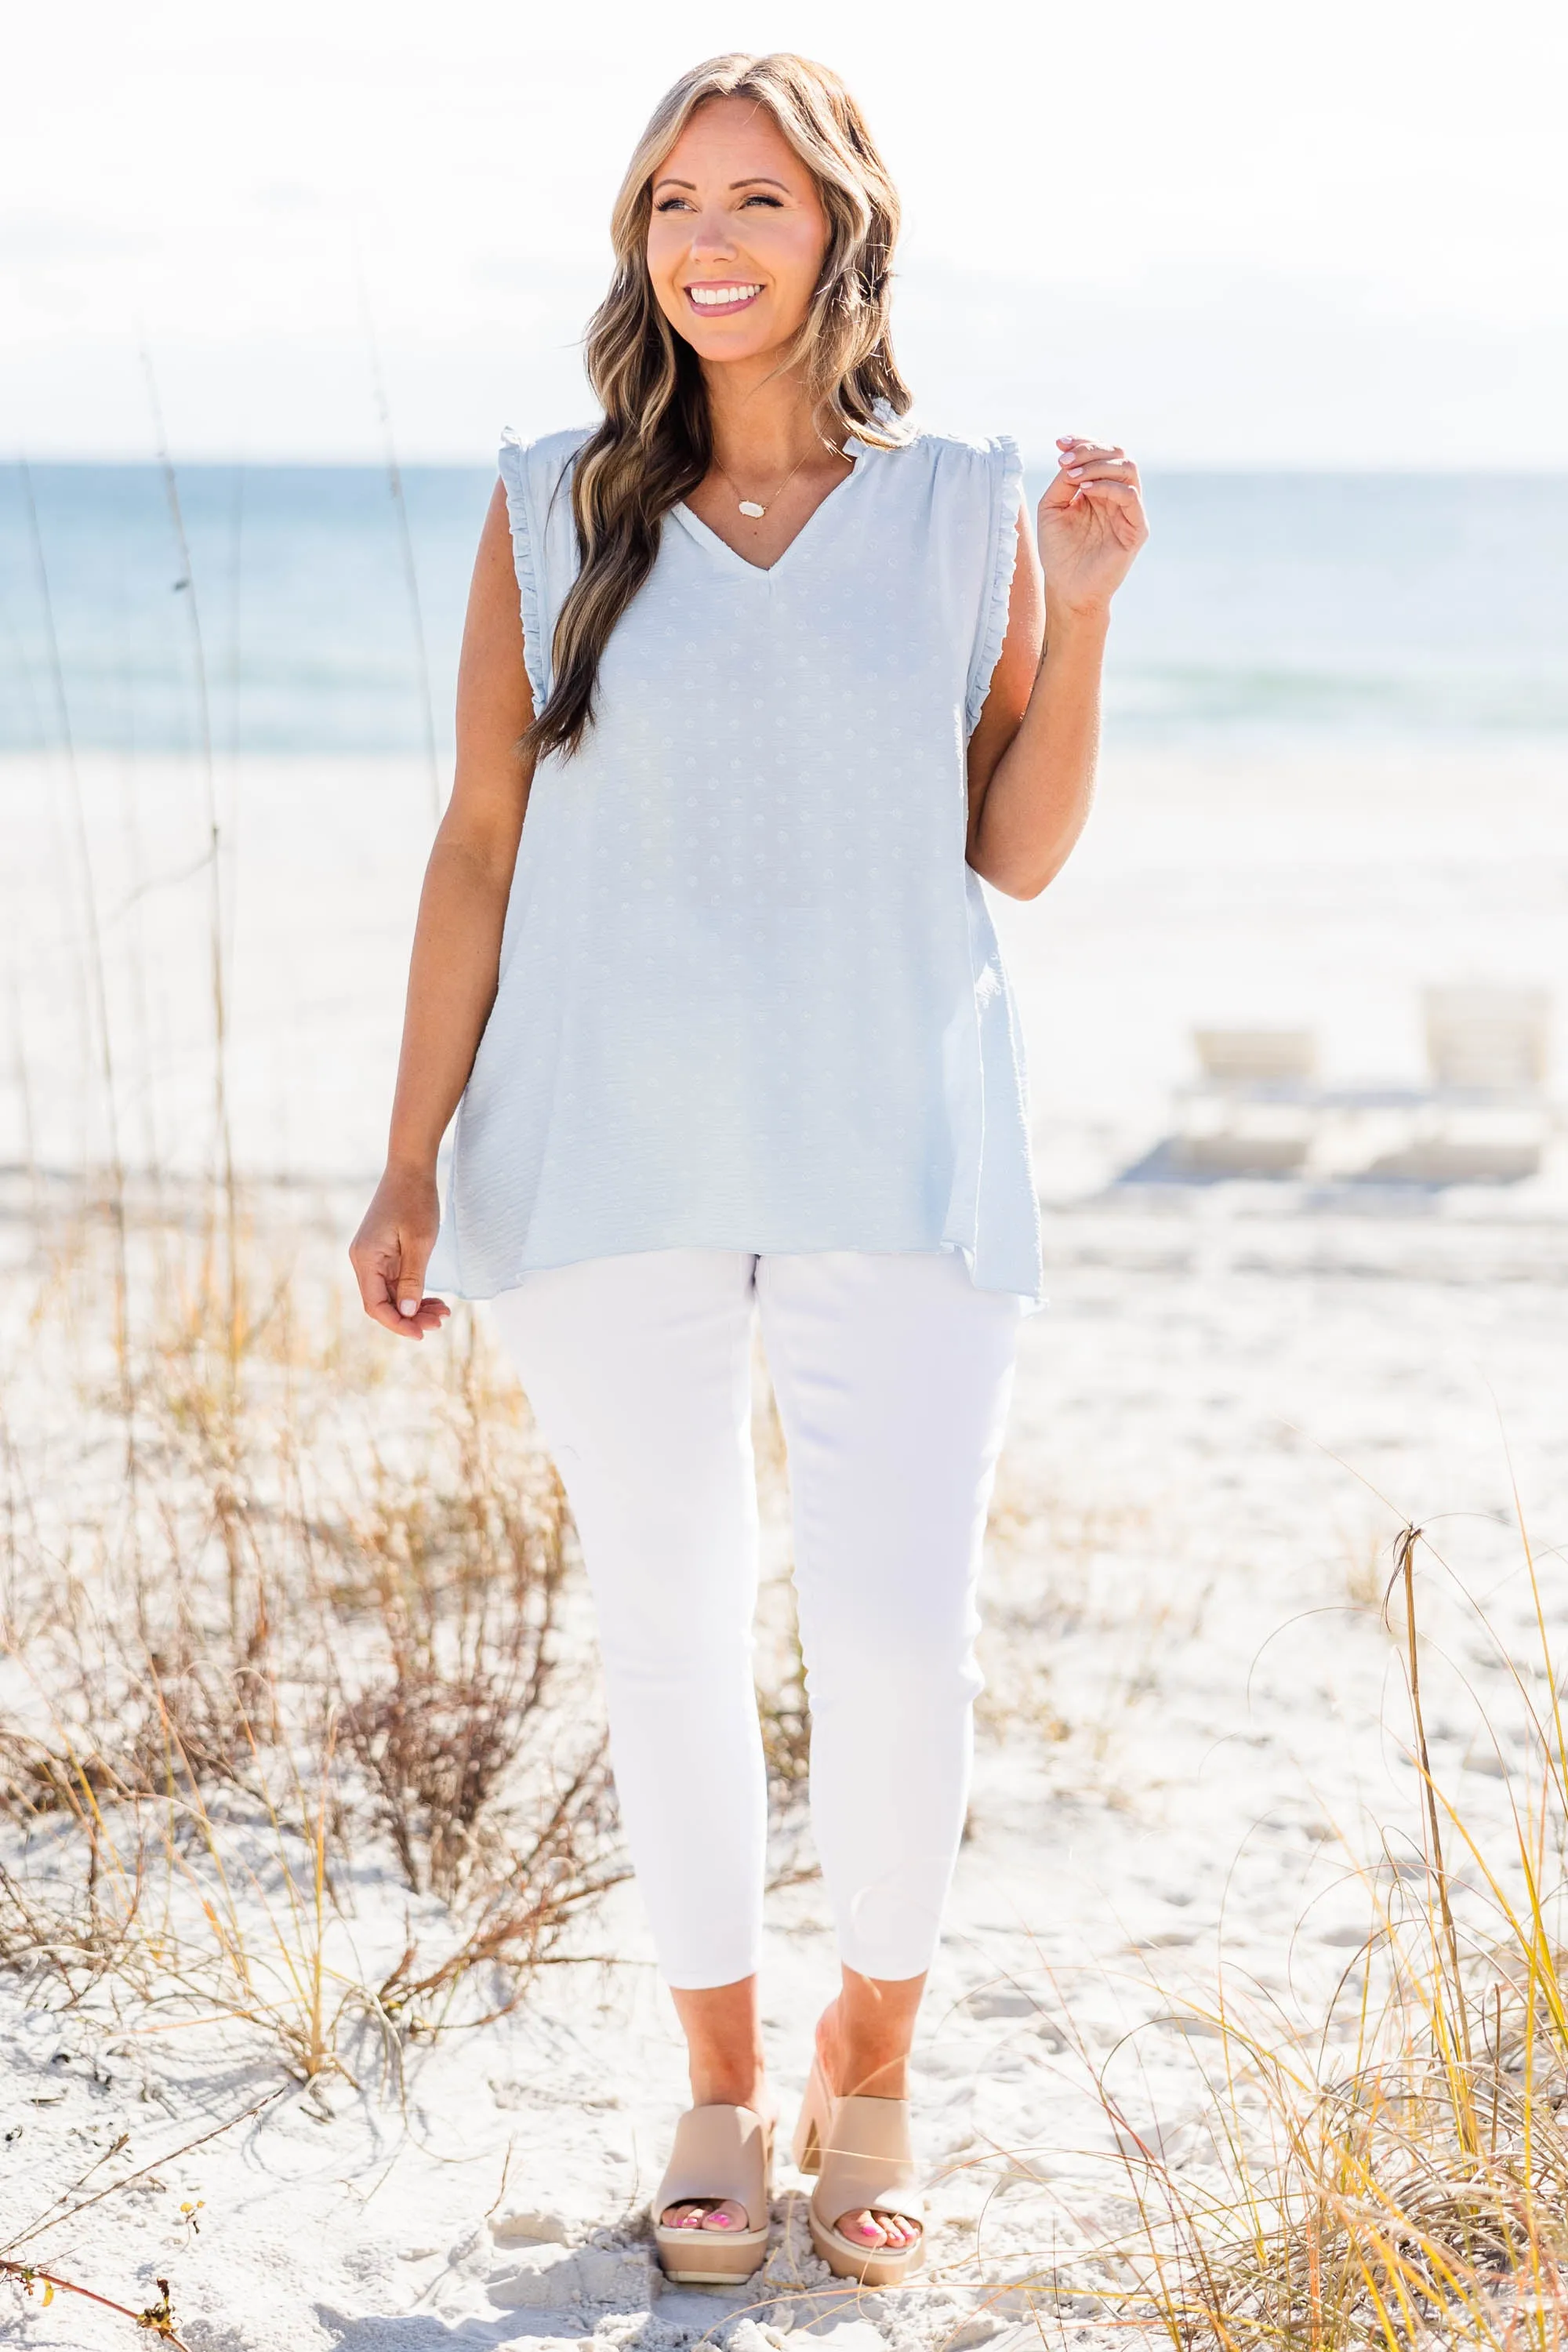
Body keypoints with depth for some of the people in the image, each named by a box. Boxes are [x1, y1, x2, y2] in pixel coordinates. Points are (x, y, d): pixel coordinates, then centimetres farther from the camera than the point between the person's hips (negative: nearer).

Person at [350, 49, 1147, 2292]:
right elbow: (479, 843, 6)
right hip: (612, 1159, 1)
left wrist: (1085, 609, -5)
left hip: (898, 1156, 0)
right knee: (671, 1639, 6)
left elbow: (1017, 856, 7)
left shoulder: (969, 510, 6)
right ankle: (725, 2080, 26)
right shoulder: (553, 511, 6)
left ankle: (872, 2069, 20)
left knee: (897, 1640, -5)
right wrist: (412, 1160, 3)